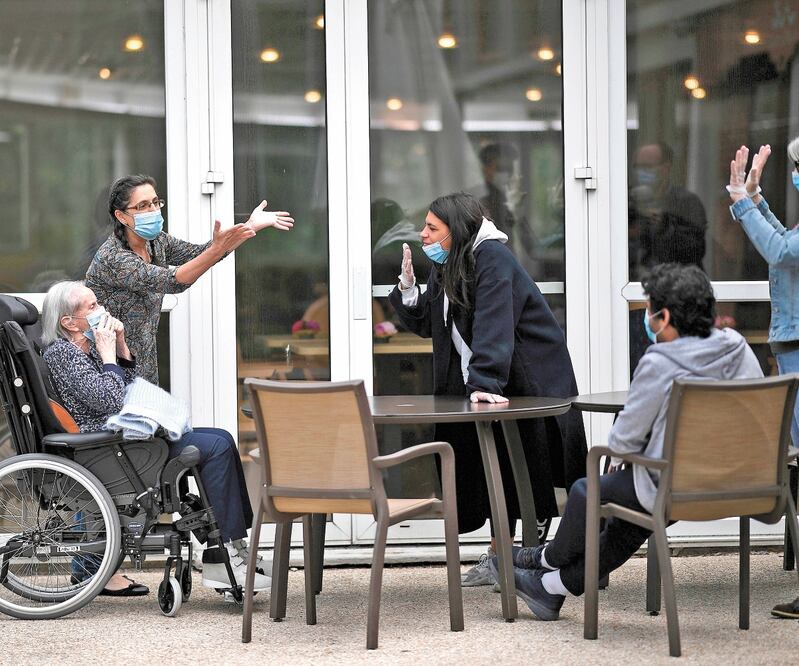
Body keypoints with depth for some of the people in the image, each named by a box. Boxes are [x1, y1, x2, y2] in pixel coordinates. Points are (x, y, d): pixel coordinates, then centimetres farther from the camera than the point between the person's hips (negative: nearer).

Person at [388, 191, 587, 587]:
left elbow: (493, 325, -29)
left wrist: (483, 383, -37)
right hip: (484, 386, 8)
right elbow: (426, 325, 12)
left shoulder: (491, 258, -18)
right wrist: (407, 287, -5)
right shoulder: (444, 268, 9)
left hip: (528, 381, -8)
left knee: (530, 476, -5)